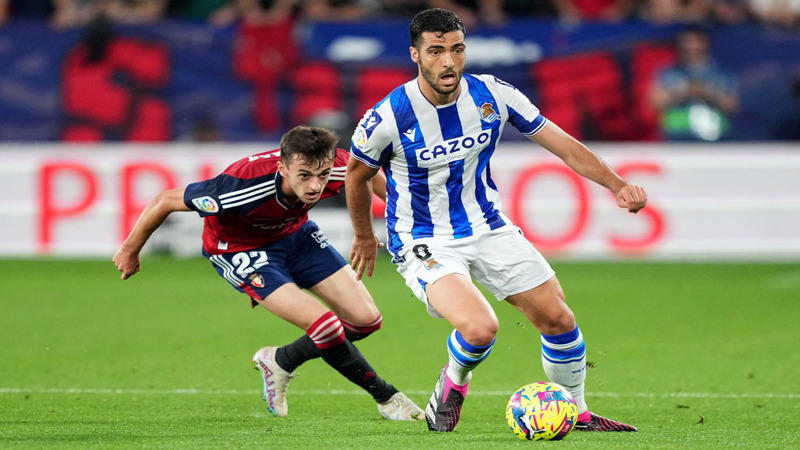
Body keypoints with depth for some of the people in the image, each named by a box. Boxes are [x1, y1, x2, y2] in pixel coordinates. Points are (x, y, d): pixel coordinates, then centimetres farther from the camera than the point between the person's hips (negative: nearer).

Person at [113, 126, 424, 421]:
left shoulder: (338, 167, -28)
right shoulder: (244, 185, -41)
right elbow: (165, 202, -28)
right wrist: (130, 250, -13)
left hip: (294, 233, 6)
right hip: (238, 248, -6)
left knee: (366, 320, 0)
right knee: (325, 326, -19)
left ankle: (281, 362, 22)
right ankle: (385, 396, 5)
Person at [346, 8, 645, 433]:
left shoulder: (492, 95, -10)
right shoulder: (388, 118, -20)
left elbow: (561, 143, -2)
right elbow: (357, 175, 1)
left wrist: (617, 185, -13)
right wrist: (364, 236, 15)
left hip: (488, 229, 5)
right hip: (424, 244, -5)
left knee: (557, 319, 0)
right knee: (480, 328, -27)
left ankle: (576, 411, 25)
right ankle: (452, 385, 8)